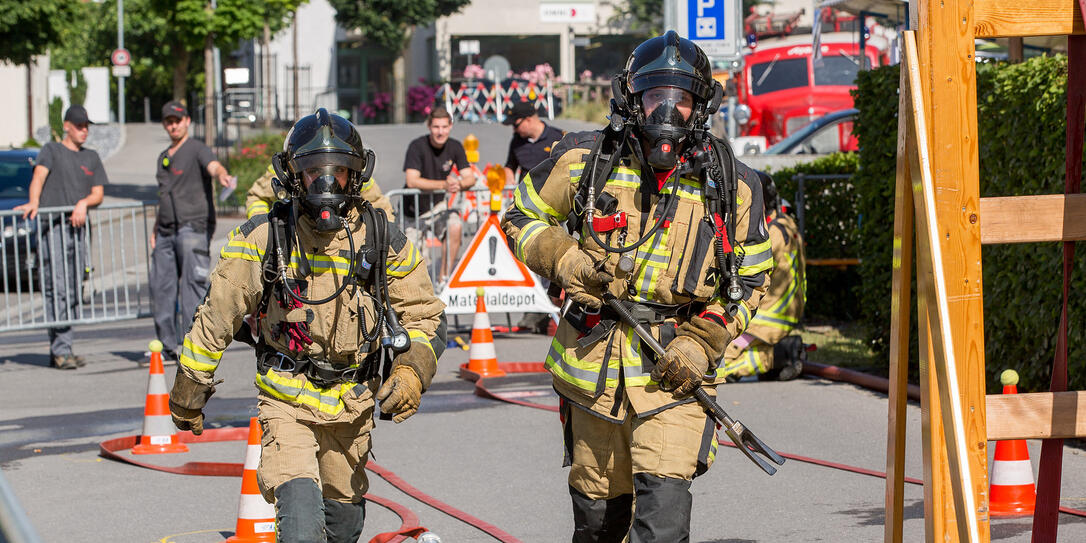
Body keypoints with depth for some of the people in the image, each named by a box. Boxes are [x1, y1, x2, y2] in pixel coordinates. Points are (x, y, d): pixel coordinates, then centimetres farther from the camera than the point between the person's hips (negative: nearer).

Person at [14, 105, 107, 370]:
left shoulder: (91, 157, 21)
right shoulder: (51, 150, 7)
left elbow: (99, 193, 16)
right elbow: (39, 175, -11)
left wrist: (84, 203, -7)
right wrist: (34, 203, -30)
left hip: (78, 229, 5)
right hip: (53, 226, -5)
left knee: (74, 292, 3)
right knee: (57, 290, -13)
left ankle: (60, 350, 8)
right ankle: (61, 350, -16)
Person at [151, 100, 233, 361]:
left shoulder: (196, 149, -1)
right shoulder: (162, 158, 22)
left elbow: (213, 166, -22)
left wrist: (222, 174, -46)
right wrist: (155, 230, 22)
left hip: (193, 227, -8)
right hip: (167, 231, 8)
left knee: (192, 286, -12)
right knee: (161, 288, 7)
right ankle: (166, 346, 16)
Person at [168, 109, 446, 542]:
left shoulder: (382, 241, -6)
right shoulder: (263, 238, -12)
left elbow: (425, 317, 4)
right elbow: (216, 318, -2)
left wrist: (412, 371, -15)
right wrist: (189, 390, 5)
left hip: (353, 405, 3)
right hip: (287, 403, -3)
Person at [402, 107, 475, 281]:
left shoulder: (455, 147, -4)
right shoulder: (417, 146, -18)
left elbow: (470, 178, -8)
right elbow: (411, 181, -29)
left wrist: (459, 184, -34)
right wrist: (443, 185, -40)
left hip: (437, 205, 3)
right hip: (414, 207, -3)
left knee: (456, 226, -27)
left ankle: (444, 278, -16)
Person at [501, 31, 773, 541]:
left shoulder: (731, 186, -1)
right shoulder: (585, 160, -2)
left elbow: (749, 279, 7)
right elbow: (520, 216, 11)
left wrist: (703, 344, -7)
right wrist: (562, 258, -9)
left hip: (674, 367, -2)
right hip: (594, 364, 2)